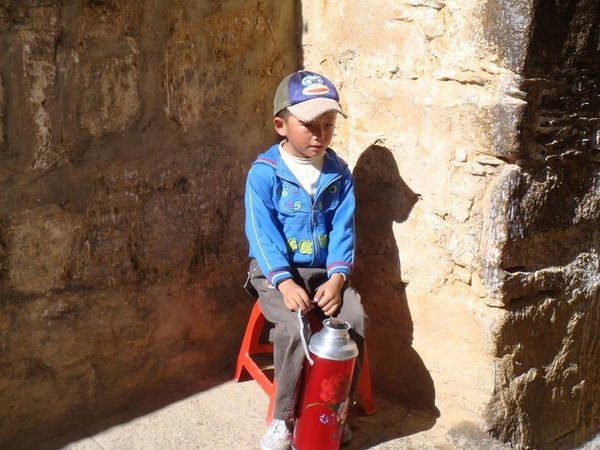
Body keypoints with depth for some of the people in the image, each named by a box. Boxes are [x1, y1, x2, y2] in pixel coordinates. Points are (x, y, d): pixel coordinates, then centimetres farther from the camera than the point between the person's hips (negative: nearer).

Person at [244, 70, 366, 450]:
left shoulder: (339, 173, 2)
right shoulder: (264, 173, -9)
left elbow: (343, 229, -1)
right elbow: (263, 234, -15)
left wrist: (337, 277, -16)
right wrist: (285, 281, -27)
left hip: (324, 270, 4)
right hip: (276, 272, -3)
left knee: (354, 319, -20)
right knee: (293, 327, -29)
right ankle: (286, 418, -7)